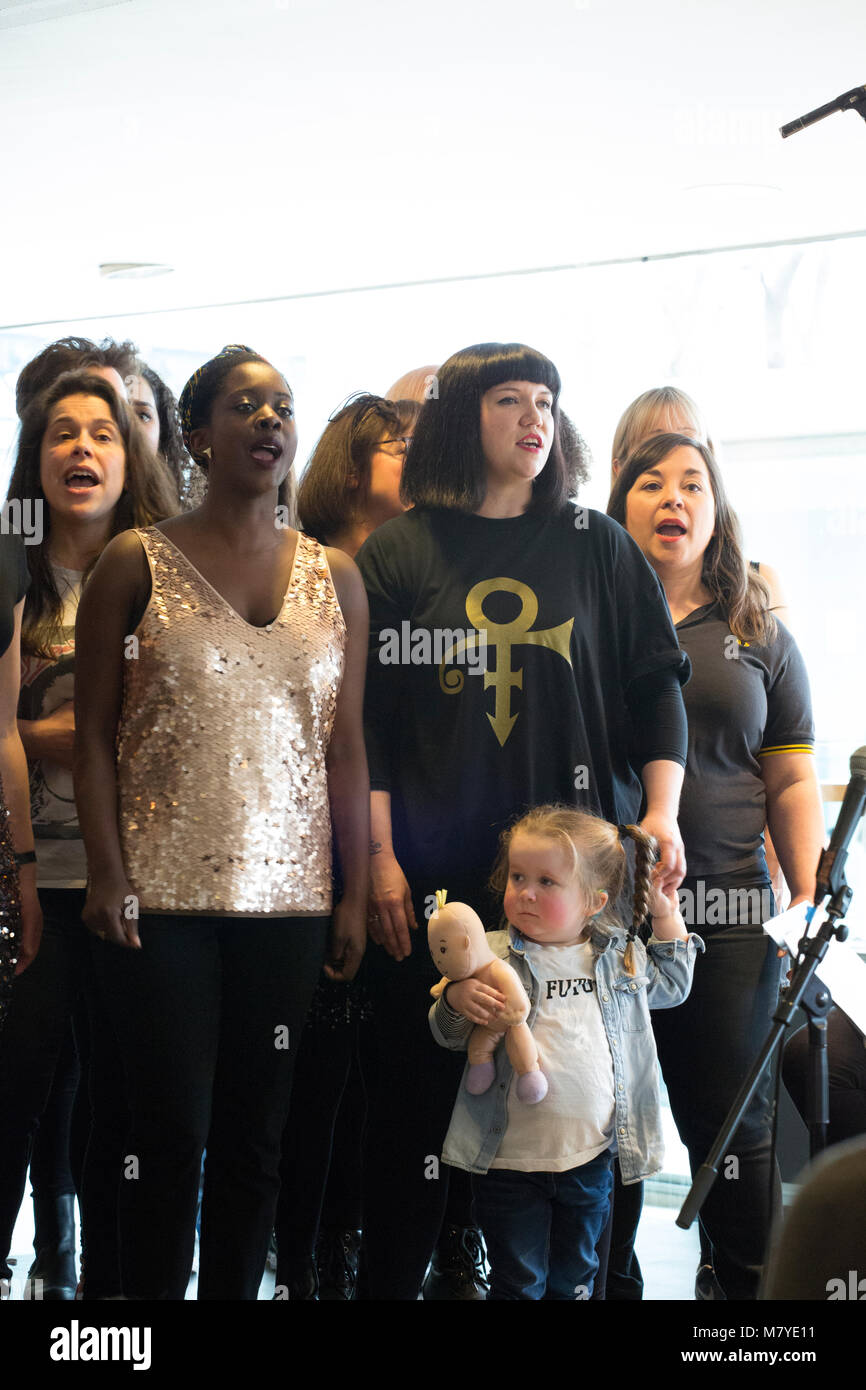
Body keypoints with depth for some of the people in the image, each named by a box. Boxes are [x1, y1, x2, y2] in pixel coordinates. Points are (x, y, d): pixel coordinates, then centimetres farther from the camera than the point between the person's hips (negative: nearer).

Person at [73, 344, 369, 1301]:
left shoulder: (334, 578, 11)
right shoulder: (137, 565, 2)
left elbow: (346, 746, 11)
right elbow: (93, 734, 0)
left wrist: (357, 890, 6)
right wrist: (109, 874, -8)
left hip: (288, 896, 3)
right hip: (163, 897, -3)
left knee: (255, 1136, 4)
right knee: (173, 1131, -4)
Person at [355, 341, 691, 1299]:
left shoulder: (596, 548, 11)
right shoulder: (396, 552, 6)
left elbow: (655, 682, 9)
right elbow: (364, 715, 3)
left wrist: (661, 811, -4)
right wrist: (379, 857, -5)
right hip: (431, 877, -1)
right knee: (416, 1087, 1)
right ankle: (393, 1277, 12)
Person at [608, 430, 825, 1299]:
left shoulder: (760, 638, 10)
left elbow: (792, 783, 10)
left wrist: (810, 901, 1)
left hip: (727, 910, 1)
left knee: (731, 1121, 5)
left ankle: (749, 1286, 15)